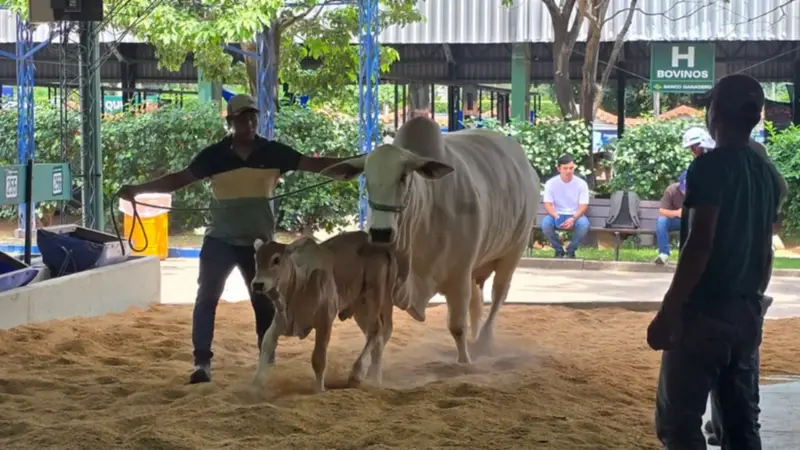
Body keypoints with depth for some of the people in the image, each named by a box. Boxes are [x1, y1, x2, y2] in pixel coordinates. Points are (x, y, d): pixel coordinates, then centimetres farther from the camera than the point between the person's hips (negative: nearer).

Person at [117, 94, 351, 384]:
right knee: (206, 300, -4)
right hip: (220, 240, -1)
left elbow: (314, 164, -3)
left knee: (265, 303, 6)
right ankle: (202, 362, 2)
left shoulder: (273, 152, -3)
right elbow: (180, 178, -4)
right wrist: (138, 189, -12)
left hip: (258, 242, 1)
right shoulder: (214, 155, -5)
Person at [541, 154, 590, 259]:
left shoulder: (581, 183, -6)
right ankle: (559, 250, -8)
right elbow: (548, 205, -9)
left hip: (575, 216, 0)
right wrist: (556, 217, -29)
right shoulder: (551, 183, -5)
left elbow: (583, 206, -11)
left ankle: (571, 251, -9)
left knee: (584, 223, -36)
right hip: (557, 215, 1)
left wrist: (573, 218, -30)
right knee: (545, 223, -33)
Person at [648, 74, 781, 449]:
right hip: (747, 312, 8)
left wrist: (668, 310, -17)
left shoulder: (711, 165, -11)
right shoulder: (767, 174, 11)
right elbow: (765, 251, 15)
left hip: (705, 309, -8)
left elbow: (700, 242, -18)